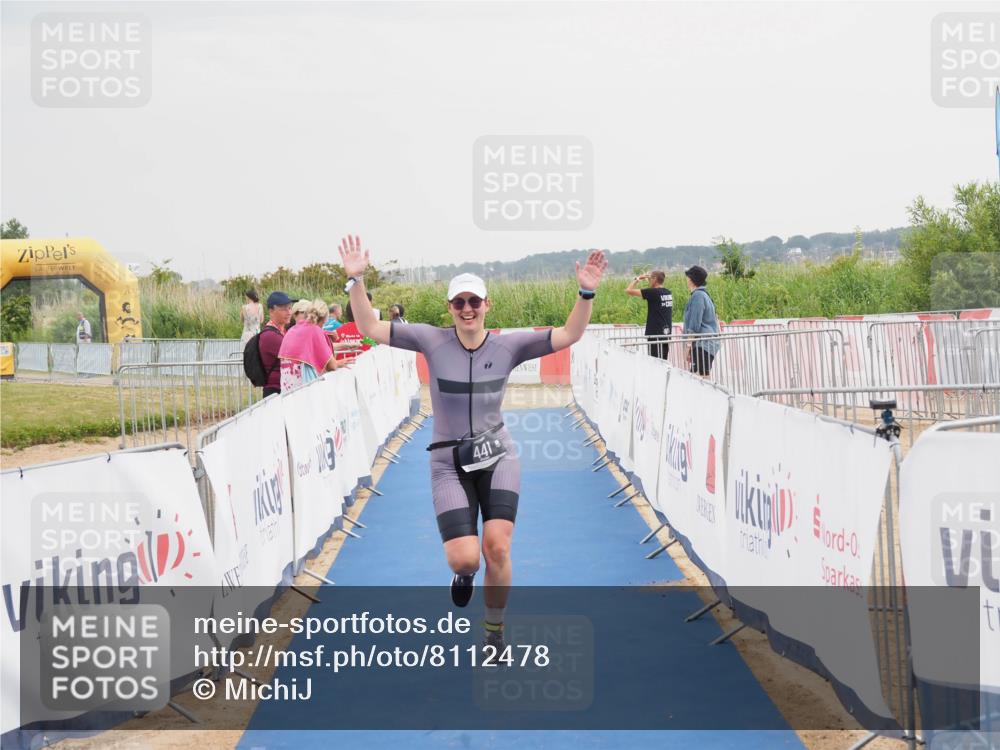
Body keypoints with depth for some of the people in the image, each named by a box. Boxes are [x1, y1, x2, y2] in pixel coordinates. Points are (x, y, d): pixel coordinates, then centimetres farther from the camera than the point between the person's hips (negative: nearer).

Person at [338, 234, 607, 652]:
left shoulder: (507, 346, -2)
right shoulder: (432, 340, -4)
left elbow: (568, 335, -4)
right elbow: (370, 328, -6)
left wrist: (586, 293, -19)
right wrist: (356, 280, -18)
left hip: (498, 459, 1)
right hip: (449, 465, -1)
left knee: (497, 547, -13)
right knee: (465, 558, -13)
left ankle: (494, 632, 13)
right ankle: (464, 572, 29)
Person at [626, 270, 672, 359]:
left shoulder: (653, 292, -14)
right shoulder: (668, 293, 8)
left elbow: (629, 290, -14)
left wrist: (637, 279, 1)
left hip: (655, 333, -8)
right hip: (666, 332, 8)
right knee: (663, 361, 12)